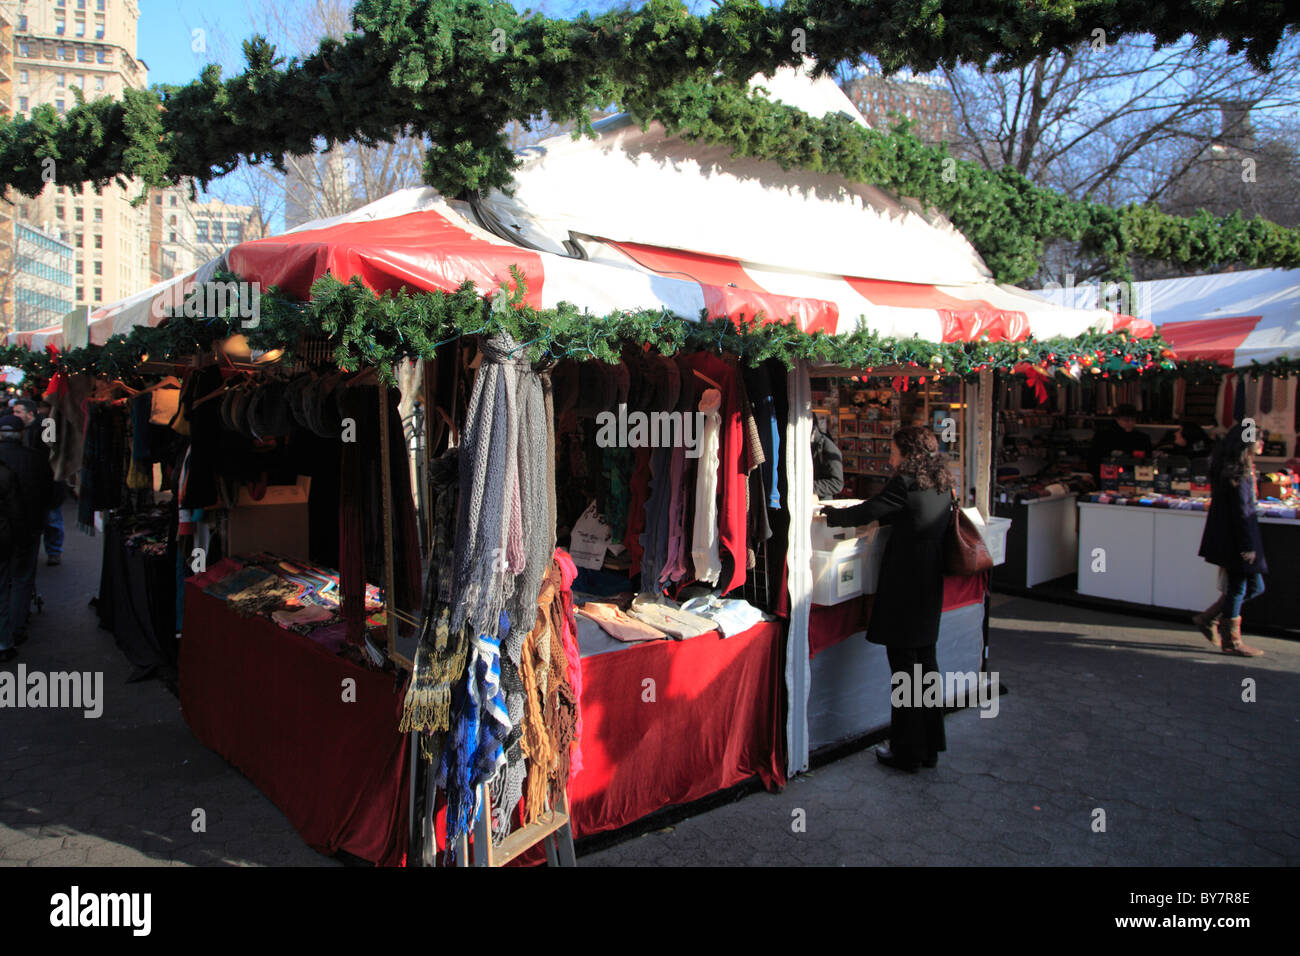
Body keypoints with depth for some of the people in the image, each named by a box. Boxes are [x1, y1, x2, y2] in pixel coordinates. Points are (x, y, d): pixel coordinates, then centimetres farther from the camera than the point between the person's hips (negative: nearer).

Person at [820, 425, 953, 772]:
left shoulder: (905, 484, -14)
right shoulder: (942, 486, 9)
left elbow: (865, 512, -10)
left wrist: (828, 514, 4)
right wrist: (882, 519, 19)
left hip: (903, 587, -8)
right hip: (930, 587, 8)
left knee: (904, 664, 0)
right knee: (926, 661, 15)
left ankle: (907, 751, 9)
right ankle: (930, 746, 24)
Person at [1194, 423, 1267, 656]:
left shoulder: (1230, 471, 12)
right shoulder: (1237, 475, -18)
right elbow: (1242, 512, -21)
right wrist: (1248, 546, -20)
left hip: (1228, 539, 10)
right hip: (1234, 539, -10)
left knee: (1255, 586, 15)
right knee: (1237, 588, 0)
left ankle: (1209, 619, 20)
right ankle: (1231, 641, 11)